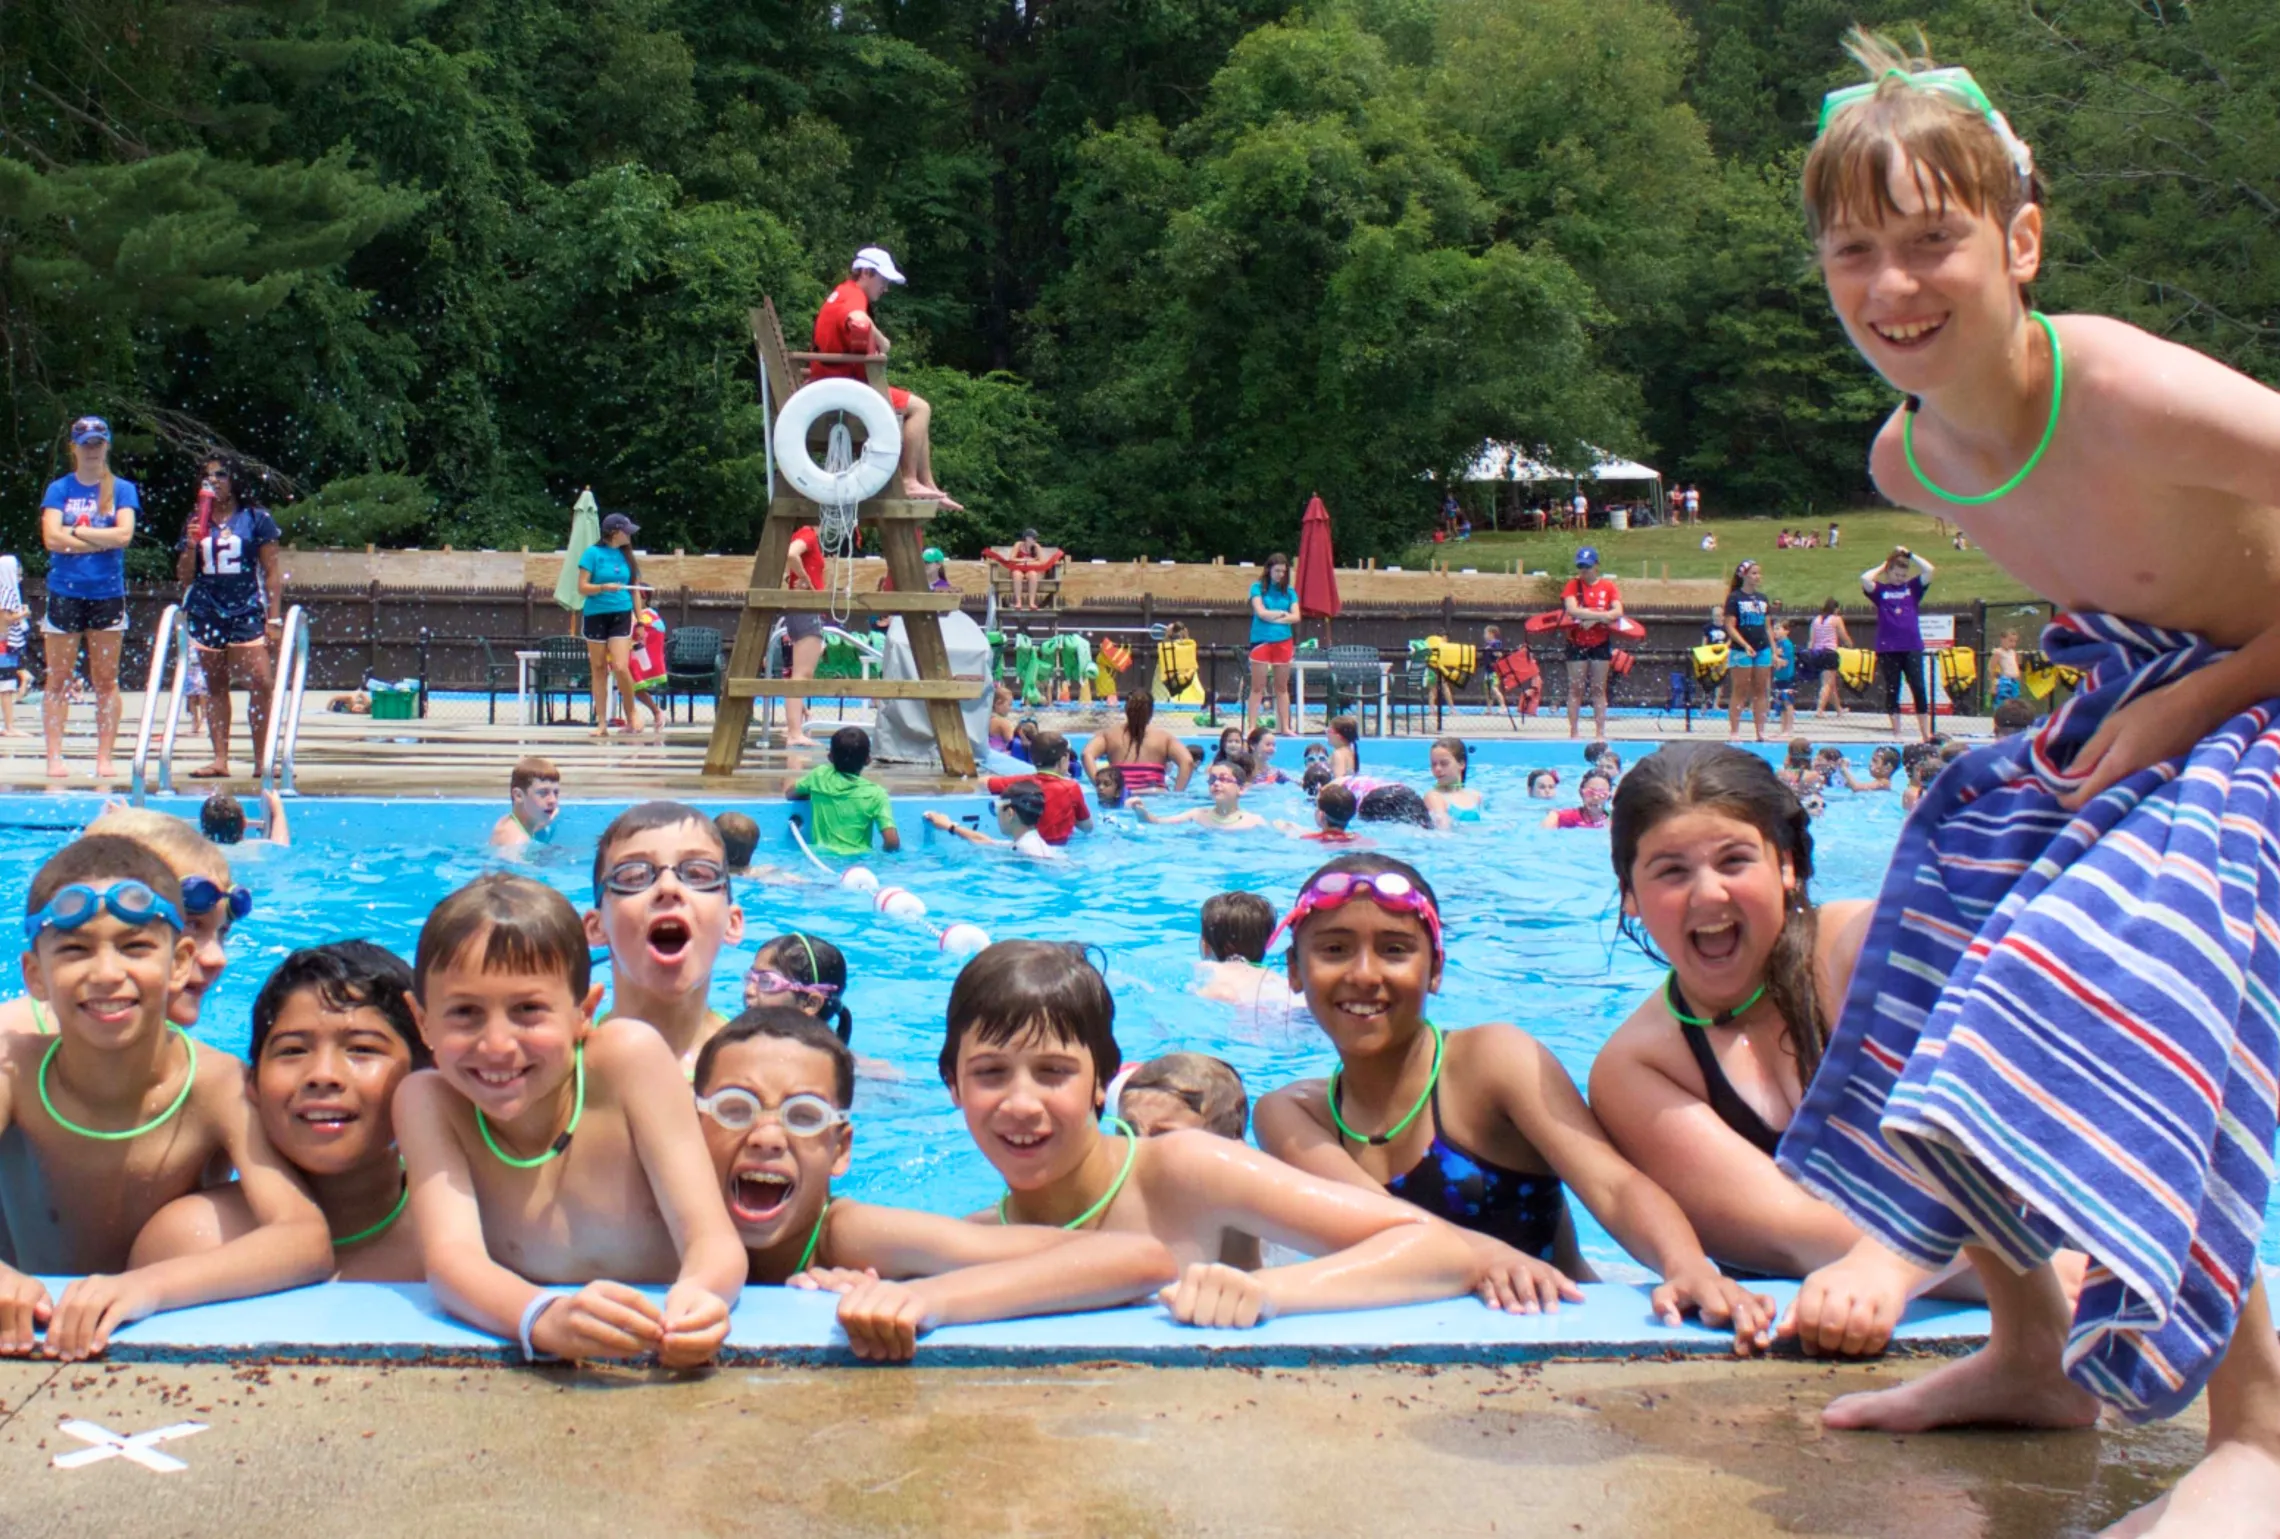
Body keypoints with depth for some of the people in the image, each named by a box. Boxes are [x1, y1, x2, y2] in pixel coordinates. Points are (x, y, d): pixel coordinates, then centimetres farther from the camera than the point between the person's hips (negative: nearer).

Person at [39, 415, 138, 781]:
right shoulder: (59, 489, 5)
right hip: (64, 594, 0)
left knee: (106, 680, 2)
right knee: (57, 679, 1)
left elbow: (125, 534, -9)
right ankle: (55, 757, 5)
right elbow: (51, 538, -7)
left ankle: (104, 758, 6)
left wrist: (75, 532, -8)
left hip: (108, 595, 0)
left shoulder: (122, 489, 5)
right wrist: (102, 540, -9)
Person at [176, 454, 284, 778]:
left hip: (246, 611, -3)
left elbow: (272, 572, 2)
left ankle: (262, 760, -6)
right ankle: (220, 760, 6)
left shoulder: (256, 518, 3)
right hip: (206, 613, 3)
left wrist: (274, 618, -4)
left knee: (259, 683, -12)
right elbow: (184, 576, 12)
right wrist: (190, 547, -7)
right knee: (215, 687, 5)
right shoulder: (196, 521, 11)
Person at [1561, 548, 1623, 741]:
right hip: (1577, 643, -1)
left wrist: (1592, 618, -22)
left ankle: (1600, 732, 5)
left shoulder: (1608, 586, 1)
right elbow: (1572, 610, -17)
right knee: (1575, 689, 0)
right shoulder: (1573, 585, -1)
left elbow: (1618, 612, -11)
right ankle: (1574, 731, 3)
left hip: (1601, 643, 1)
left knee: (1599, 689, 4)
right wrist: (1601, 615, -20)